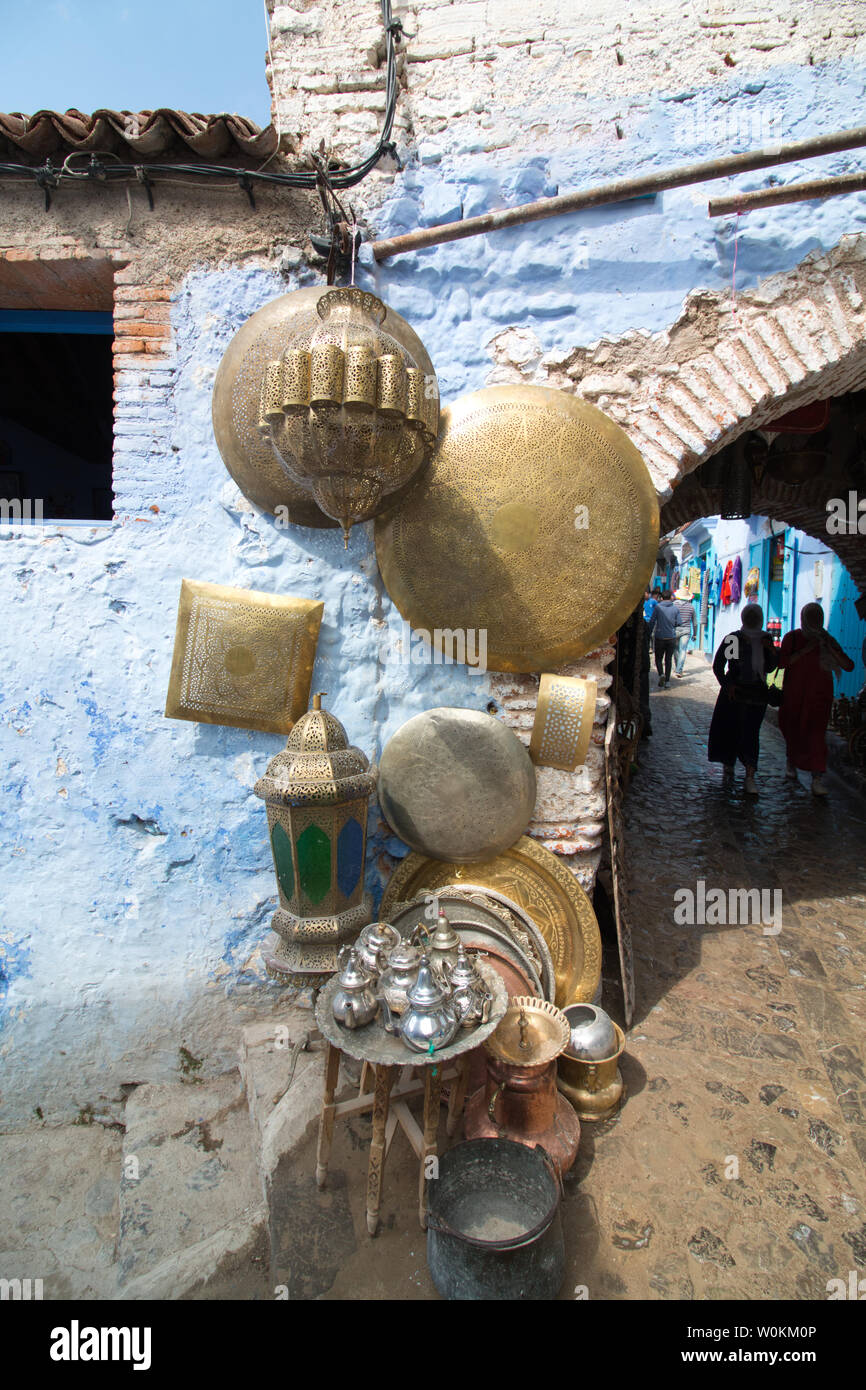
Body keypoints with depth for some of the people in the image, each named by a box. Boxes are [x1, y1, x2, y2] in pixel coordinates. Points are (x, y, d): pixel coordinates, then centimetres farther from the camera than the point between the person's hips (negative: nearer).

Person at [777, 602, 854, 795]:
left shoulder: (827, 640, 3)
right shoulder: (792, 638, 0)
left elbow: (849, 666, -4)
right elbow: (782, 662, -14)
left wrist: (831, 649, -17)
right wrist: (805, 649, -19)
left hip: (819, 694, 0)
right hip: (794, 694, 0)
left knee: (816, 731, -10)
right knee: (792, 729, 12)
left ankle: (817, 777, -13)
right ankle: (791, 762, 38)